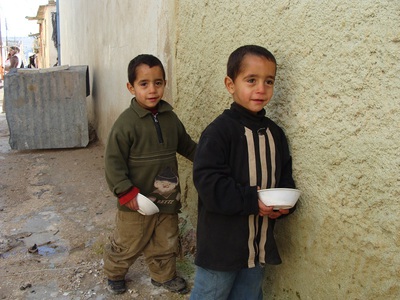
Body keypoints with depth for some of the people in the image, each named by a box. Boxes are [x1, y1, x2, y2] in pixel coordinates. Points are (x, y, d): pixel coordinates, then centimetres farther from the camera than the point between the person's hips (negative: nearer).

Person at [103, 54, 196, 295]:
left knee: (166, 243, 21)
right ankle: (114, 273, 43)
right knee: (127, 244, 15)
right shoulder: (126, 122, -18)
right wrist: (126, 193, -20)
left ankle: (164, 275, 44)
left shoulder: (170, 117, -1)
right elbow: (114, 162, -16)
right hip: (137, 201, -5)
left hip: (167, 198, 5)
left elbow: (187, 146, 13)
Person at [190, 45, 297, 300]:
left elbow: (285, 177, 10)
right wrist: (252, 200, -26)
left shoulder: (275, 133, 4)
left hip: (260, 245, 6)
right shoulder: (220, 131, -16)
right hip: (221, 245, -6)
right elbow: (208, 181, -23)